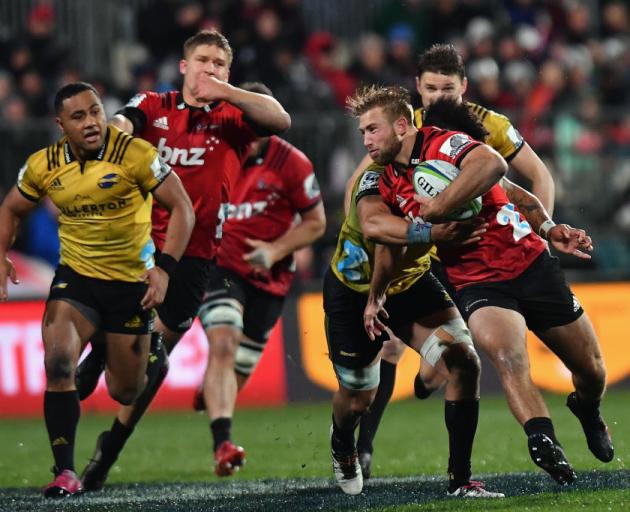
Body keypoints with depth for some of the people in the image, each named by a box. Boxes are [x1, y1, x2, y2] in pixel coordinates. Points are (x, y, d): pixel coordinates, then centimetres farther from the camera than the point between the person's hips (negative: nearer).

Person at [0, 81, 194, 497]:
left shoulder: (134, 154, -16)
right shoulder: (44, 166, -4)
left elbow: (182, 208, -14)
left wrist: (164, 268, -24)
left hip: (131, 281, -2)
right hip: (76, 277, 2)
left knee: (126, 393, 8)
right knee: (59, 365, -22)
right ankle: (65, 472, -16)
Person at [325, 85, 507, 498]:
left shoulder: (439, 147, -19)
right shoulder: (375, 177, -25)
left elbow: (493, 164, -40)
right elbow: (373, 226, -46)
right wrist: (431, 232, -54)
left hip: (411, 282, 2)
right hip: (353, 290, -2)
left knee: (464, 363, -17)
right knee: (358, 397, 10)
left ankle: (460, 480, -8)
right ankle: (342, 446, 47)